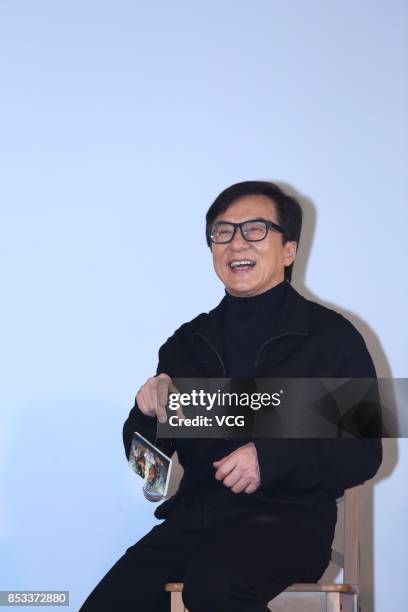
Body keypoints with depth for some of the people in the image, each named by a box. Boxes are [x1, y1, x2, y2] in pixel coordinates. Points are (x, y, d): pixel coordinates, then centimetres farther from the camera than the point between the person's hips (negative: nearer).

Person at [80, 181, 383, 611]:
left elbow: (363, 454, -1)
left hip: (289, 515, -4)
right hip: (194, 517, 5)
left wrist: (272, 457, -15)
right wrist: (150, 412, -6)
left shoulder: (331, 336, 2)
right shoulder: (188, 342, 15)